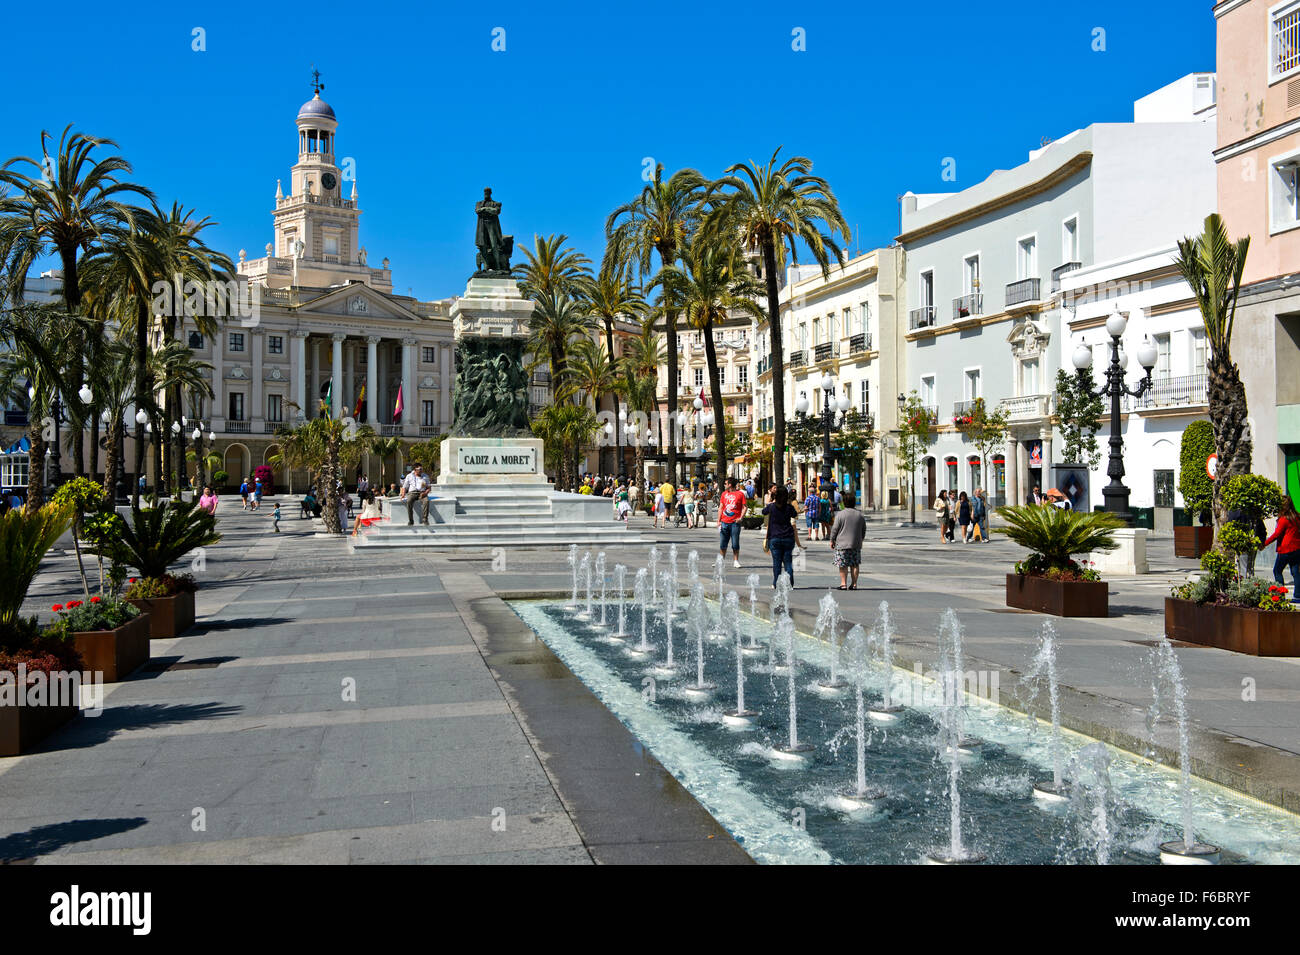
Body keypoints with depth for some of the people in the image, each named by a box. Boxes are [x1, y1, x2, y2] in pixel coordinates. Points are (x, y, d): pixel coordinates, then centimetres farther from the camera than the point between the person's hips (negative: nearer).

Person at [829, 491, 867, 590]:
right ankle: (854, 584, 9)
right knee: (855, 564, 9)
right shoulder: (860, 515, 4)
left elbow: (834, 529, -7)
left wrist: (832, 541, 5)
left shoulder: (840, 514, -11)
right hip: (856, 545, 4)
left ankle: (843, 583, 4)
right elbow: (864, 530, 12)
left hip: (842, 544, -4)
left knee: (843, 565, 3)